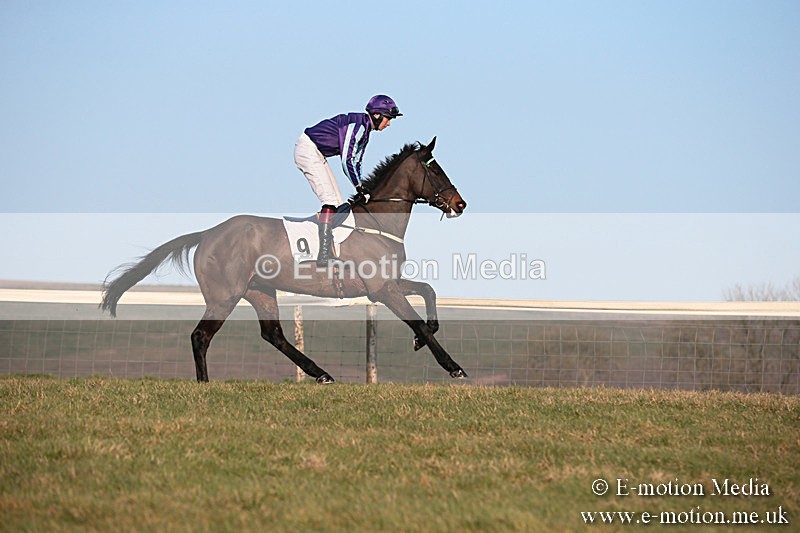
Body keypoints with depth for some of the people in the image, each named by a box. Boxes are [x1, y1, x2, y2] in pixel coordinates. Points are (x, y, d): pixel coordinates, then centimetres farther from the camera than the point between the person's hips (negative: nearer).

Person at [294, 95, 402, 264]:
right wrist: (359, 186, -18)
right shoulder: (358, 124, -20)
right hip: (308, 150, -11)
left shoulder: (365, 131, 12)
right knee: (330, 200, -17)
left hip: (317, 154, 11)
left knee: (338, 203, 7)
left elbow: (355, 162, 16)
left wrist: (361, 190, 7)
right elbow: (347, 160, -24)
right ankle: (323, 255, -22)